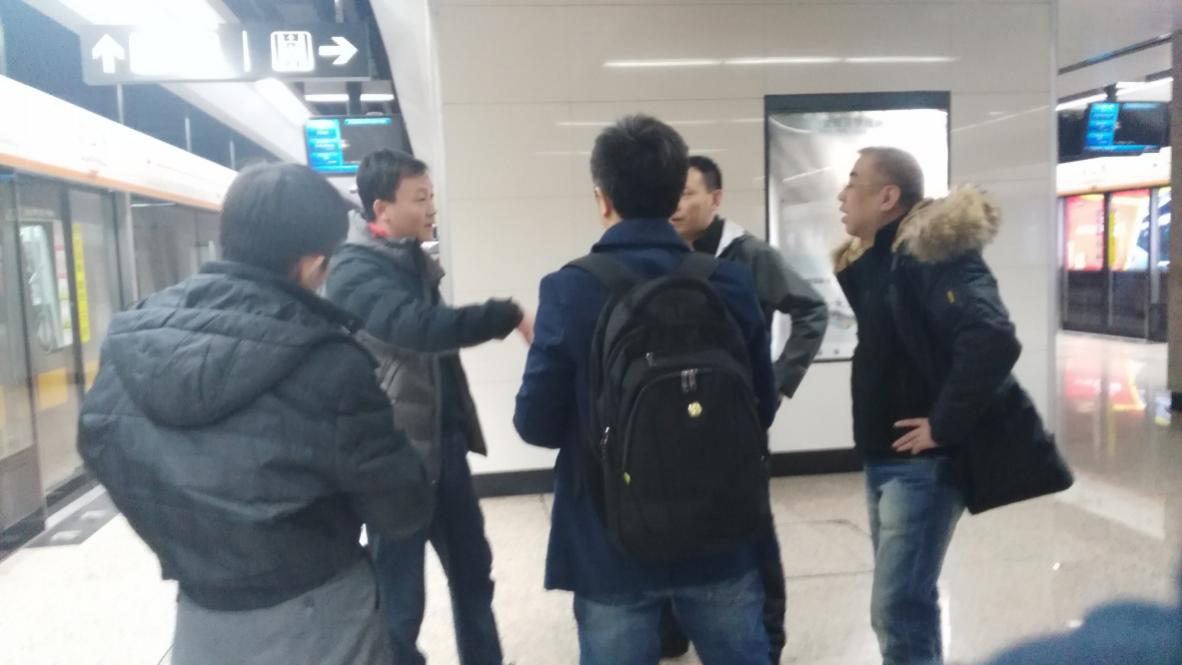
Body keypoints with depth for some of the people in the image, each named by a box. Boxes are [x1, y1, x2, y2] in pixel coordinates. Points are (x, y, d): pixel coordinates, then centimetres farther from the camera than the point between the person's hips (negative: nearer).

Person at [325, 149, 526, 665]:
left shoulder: (413, 260, 11)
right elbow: (417, 326, -33)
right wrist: (510, 315, -33)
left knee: (472, 571, 18)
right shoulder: (355, 270, -15)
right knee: (400, 596, 4)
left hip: (444, 444, 8)